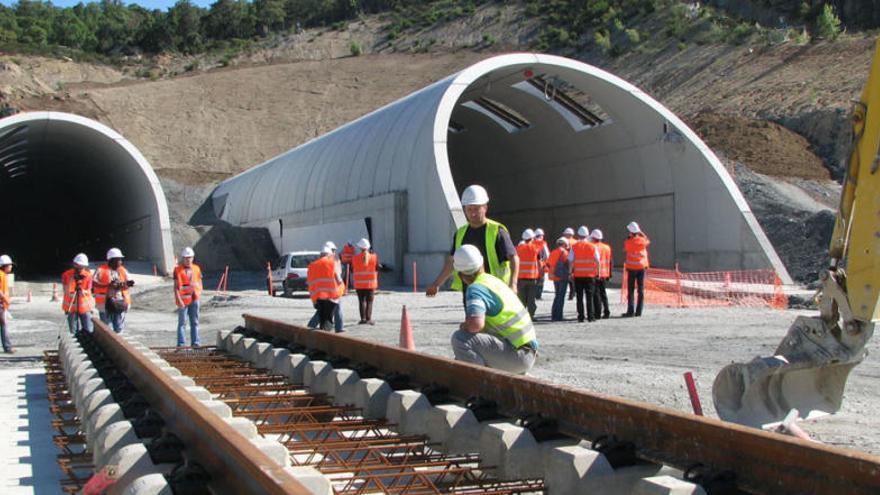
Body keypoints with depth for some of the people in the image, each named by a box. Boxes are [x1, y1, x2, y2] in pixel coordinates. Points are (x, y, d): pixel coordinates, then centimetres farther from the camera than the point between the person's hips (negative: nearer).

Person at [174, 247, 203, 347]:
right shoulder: (178, 270, -4)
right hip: (183, 300, -4)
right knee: (182, 322, -1)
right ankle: (181, 343, 2)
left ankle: (195, 342, 14)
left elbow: (200, 283, 16)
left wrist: (198, 295, 0)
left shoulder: (196, 269, 10)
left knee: (195, 322, 9)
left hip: (195, 299, 4)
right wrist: (179, 300, -15)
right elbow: (176, 287, -7)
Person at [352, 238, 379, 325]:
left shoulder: (355, 257, -5)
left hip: (359, 283, 0)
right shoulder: (374, 257, -5)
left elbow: (352, 270, 3)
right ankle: (368, 319, 0)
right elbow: (377, 269, -1)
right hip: (371, 283, 0)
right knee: (369, 301, 5)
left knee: (362, 301, 5)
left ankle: (363, 319, 0)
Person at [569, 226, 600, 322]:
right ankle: (590, 316, 2)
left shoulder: (574, 247, -2)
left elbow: (571, 261, -4)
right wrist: (597, 272, 9)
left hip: (578, 275, 0)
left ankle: (581, 316, 4)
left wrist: (571, 272, 4)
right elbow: (597, 261, 0)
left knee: (579, 297, 5)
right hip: (590, 274, 0)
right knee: (590, 296, 5)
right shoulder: (593, 246, 0)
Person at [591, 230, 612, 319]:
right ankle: (607, 312, 12)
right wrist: (609, 274, 18)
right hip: (604, 274, 6)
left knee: (596, 293, -1)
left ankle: (598, 313, -3)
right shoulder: (607, 247, 10)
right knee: (603, 292, 15)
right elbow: (610, 262, 13)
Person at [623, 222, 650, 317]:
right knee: (641, 290, 6)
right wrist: (641, 232, 18)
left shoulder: (628, 242, -13)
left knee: (630, 290, 1)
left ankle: (630, 311, -5)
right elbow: (648, 241, 21)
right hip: (642, 267, 3)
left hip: (631, 268, -3)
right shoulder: (642, 240, -3)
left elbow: (625, 248, 8)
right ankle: (639, 311, 6)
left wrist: (629, 237, 8)